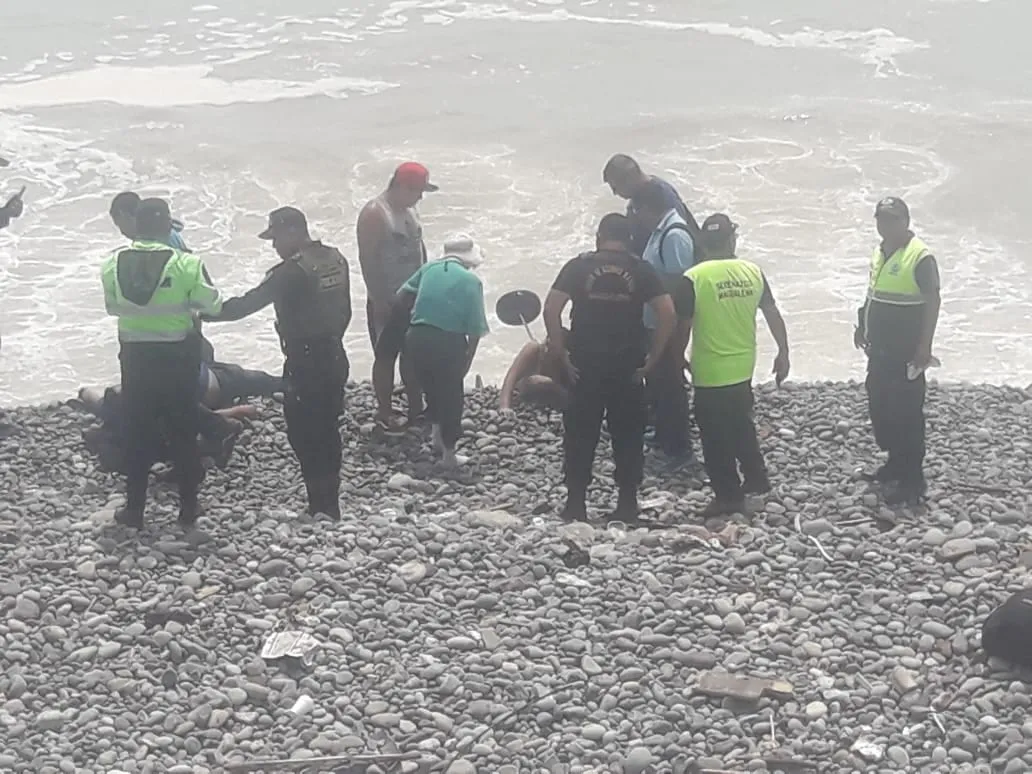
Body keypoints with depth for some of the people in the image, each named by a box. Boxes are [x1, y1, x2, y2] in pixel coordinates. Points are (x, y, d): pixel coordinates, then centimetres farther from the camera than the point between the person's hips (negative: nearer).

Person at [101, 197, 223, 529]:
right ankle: (188, 508, 17)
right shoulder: (186, 265, -17)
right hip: (177, 357, -2)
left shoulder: (113, 265, -7)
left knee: (137, 433, 12)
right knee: (183, 432, 11)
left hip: (135, 356, 2)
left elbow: (112, 306, 6)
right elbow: (213, 306, -10)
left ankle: (134, 509, 15)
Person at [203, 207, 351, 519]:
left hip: (305, 364, -8)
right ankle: (330, 506, 21)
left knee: (304, 434, -2)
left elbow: (249, 303, -17)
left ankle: (321, 508, -3)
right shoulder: (336, 260, 7)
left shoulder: (292, 270, -18)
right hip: (334, 358, 9)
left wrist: (208, 314, -8)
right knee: (326, 430, 15)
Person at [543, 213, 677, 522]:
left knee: (580, 436, 6)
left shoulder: (578, 267, 0)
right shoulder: (641, 270, 1)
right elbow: (668, 314, -7)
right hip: (628, 368, 1)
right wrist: (652, 357, -2)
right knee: (628, 436, 8)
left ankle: (576, 503, 6)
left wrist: (562, 354, -5)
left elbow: (551, 310, -10)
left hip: (586, 366, -1)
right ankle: (627, 503, 9)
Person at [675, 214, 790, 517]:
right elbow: (773, 315, 3)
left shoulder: (694, 278, -15)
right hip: (743, 368, 5)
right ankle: (756, 478, 33)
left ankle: (729, 496, 12)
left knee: (716, 438, 6)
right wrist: (783, 353, 15)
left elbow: (684, 326, -10)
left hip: (709, 373, -5)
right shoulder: (753, 272, -3)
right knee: (741, 425, 25)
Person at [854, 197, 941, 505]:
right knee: (880, 408, 16)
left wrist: (925, 346, -23)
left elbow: (932, 302, -20)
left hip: (906, 353, -9)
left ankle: (913, 479, 0)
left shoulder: (920, 257, -17)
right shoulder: (880, 253, 10)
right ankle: (895, 463, 31)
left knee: (907, 413, -5)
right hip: (880, 349, 9)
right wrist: (863, 326, 19)